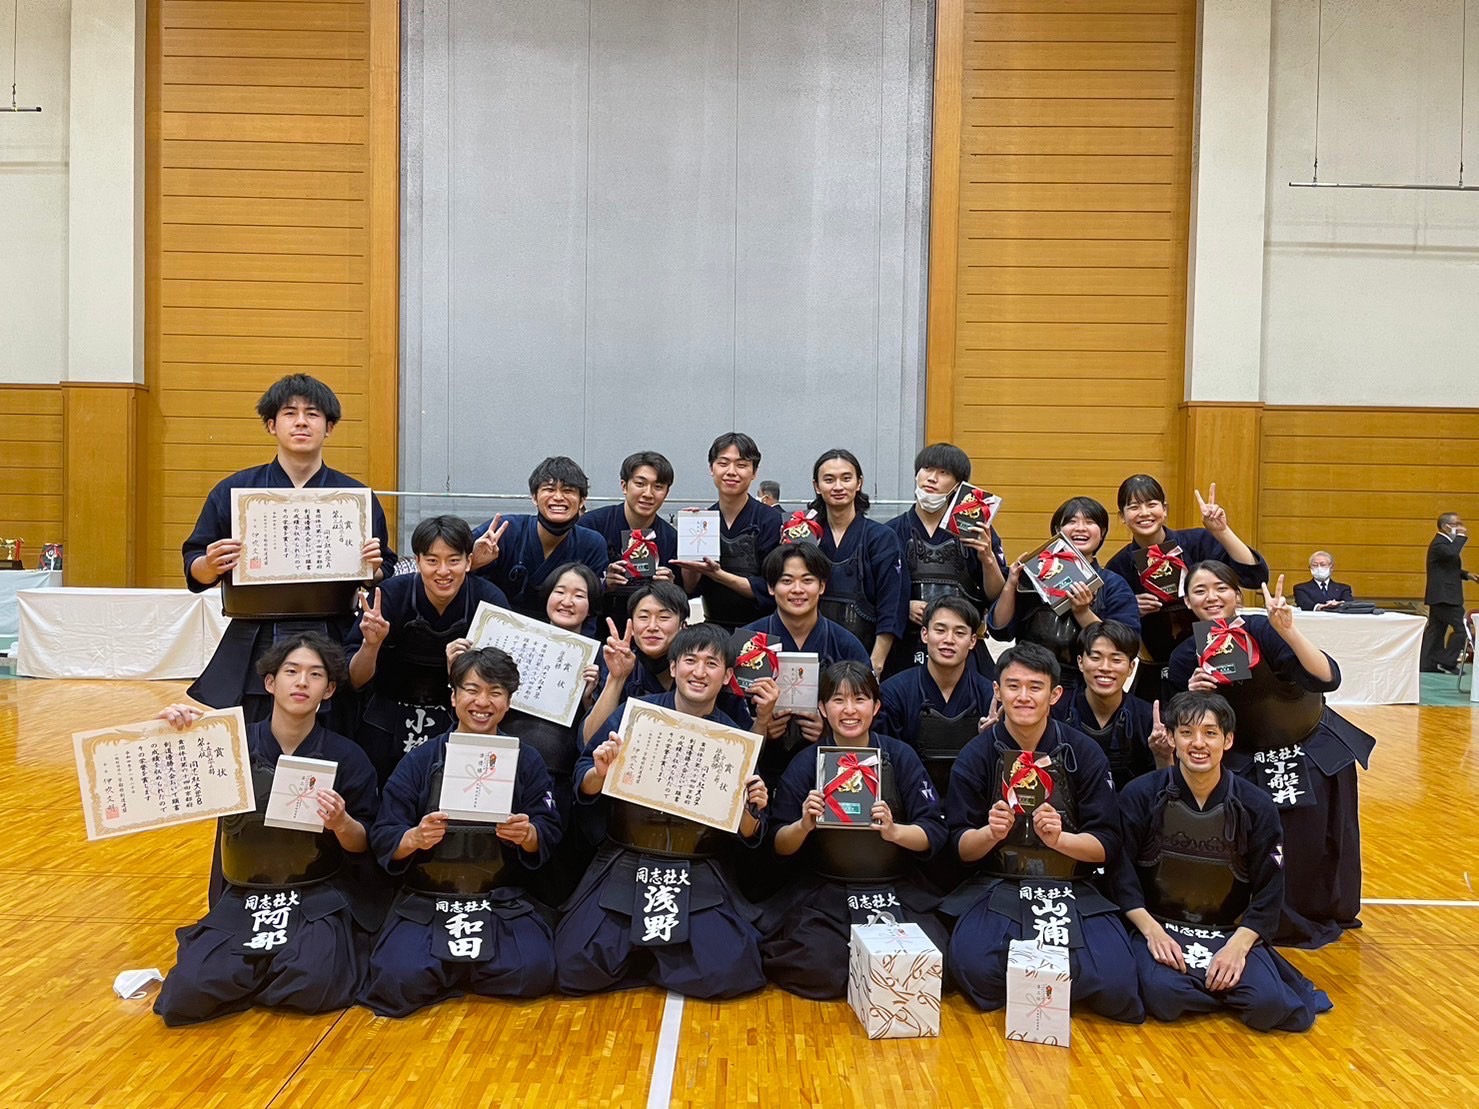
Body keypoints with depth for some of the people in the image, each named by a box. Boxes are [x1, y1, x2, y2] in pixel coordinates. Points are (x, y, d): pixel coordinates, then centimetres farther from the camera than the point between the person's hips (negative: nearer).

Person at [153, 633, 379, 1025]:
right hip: (242, 899, 2)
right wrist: (172, 731, -20)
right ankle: (270, 964, 10)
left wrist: (341, 823, -23)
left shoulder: (347, 757, -4)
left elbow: (364, 846, -1)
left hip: (321, 900, -1)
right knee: (184, 998, -20)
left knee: (313, 985, -29)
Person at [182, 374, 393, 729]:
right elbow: (194, 570, 10)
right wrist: (211, 566, -11)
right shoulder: (233, 491, 7)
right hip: (253, 653, 0)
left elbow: (384, 578, 11)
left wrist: (374, 568, -10)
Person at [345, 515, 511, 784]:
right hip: (391, 713, 0)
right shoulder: (392, 594, -16)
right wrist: (371, 644, -32)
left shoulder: (489, 599, -15)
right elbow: (356, 681, -13)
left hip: (461, 717, 0)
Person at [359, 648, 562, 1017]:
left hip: (504, 900, 1)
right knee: (399, 980, -26)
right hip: (425, 900, 0)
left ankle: (449, 970, 7)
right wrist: (414, 839, -23)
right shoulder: (420, 760, 3)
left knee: (533, 972, -24)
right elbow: (382, 840, -1)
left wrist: (528, 835, -23)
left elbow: (549, 836, 0)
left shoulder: (527, 761, 5)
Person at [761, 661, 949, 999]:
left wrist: (894, 831, -23)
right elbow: (780, 846, 1)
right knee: (816, 969, -26)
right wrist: (803, 826, -20)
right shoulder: (806, 763, -1)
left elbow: (936, 833, -4)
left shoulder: (900, 756, -2)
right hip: (824, 893, -1)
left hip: (898, 891, 1)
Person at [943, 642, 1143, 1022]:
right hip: (995, 887, 0)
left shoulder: (1084, 753, 0)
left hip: (1072, 890, 1)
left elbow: (1107, 847, -1)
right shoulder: (976, 755, 0)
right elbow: (962, 848, 1)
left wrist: (1059, 838, -21)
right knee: (975, 969, -30)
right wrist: (990, 833, -22)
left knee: (1114, 983, -26)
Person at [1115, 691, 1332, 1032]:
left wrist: (1238, 946, -13)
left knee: (1268, 1005, -26)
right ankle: (1232, 991, -1)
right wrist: (1152, 931, -17)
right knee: (1162, 995, -30)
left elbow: (1269, 892, 0)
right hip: (1158, 927, -1)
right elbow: (1122, 876, -5)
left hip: (1232, 932, 1)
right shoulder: (1141, 796, -5)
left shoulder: (1256, 806, -1)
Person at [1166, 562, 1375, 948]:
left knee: (1324, 848, 11)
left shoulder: (1262, 631, -22)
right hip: (1249, 767, 2)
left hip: (1319, 754, -1)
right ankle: (1278, 925, 30)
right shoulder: (1186, 658, -13)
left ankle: (1331, 914, 39)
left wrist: (1288, 630, -44)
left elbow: (1328, 679, -33)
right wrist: (1192, 697, -27)